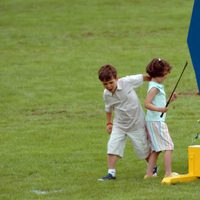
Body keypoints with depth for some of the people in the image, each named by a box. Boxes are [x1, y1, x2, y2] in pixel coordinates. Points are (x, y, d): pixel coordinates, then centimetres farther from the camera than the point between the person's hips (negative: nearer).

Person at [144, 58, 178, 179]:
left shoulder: (157, 86, 17)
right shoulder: (155, 88, -15)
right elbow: (147, 104, -24)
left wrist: (170, 100, 16)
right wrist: (159, 109, -36)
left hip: (155, 121, 10)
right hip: (156, 121, -10)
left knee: (156, 149, 13)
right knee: (168, 146, -9)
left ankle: (149, 173, 14)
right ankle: (168, 173, -12)